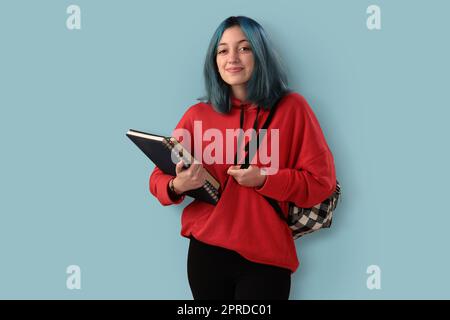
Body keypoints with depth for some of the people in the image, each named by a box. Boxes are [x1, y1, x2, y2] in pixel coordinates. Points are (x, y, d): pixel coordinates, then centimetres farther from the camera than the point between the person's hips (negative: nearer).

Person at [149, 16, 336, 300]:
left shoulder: (292, 107, -3)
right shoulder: (198, 115, 2)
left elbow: (323, 182, -5)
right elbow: (159, 178, 6)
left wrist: (263, 179, -18)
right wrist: (177, 186, -17)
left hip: (267, 257, -2)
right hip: (207, 250, 3)